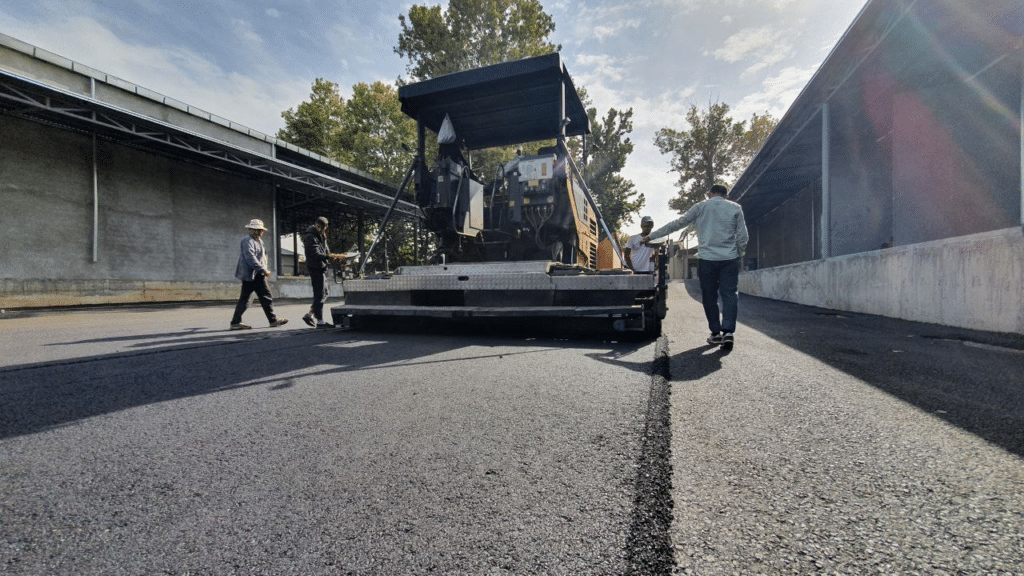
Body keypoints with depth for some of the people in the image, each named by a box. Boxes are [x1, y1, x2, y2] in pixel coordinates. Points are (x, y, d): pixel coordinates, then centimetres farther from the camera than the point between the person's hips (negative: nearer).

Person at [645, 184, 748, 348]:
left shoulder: (700, 207, 6)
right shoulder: (735, 208, 7)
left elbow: (677, 223, 6)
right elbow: (742, 236, 4)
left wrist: (652, 235, 12)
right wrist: (739, 254, 21)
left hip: (707, 259, 0)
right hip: (730, 259, 1)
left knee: (709, 296, 8)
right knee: (730, 294, 2)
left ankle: (716, 333, 11)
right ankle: (728, 331, -10)